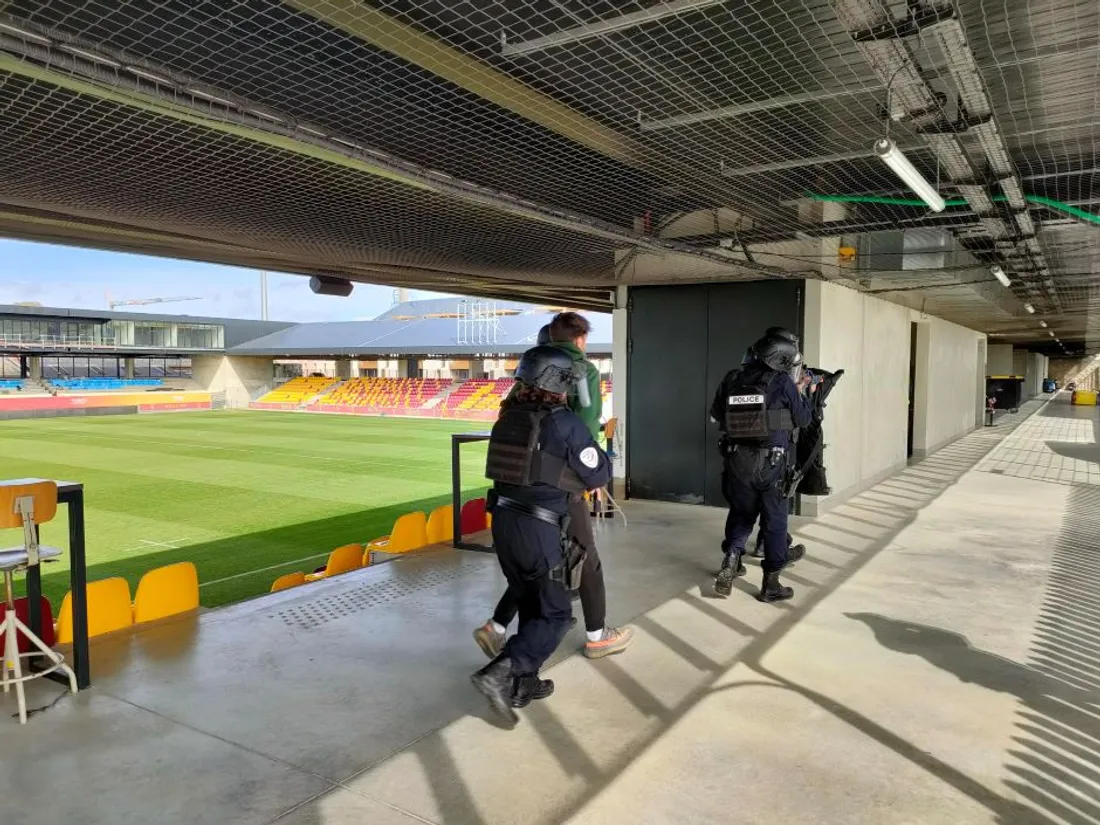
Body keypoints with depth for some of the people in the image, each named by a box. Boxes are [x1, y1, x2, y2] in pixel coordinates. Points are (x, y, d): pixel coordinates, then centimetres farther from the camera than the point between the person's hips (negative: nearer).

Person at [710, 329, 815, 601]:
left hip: (737, 460, 4)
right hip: (770, 462, -3)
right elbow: (802, 419, 2)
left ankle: (729, 566, 7)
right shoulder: (783, 382, -8)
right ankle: (771, 584, 15)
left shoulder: (732, 378, 3)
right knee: (774, 520, 9)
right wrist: (801, 393, 17)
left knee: (741, 513, 20)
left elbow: (717, 414, 14)